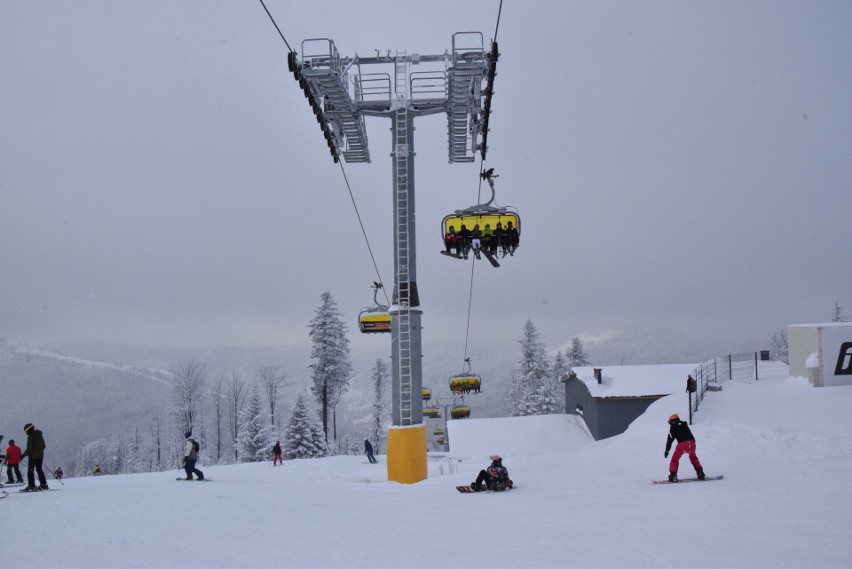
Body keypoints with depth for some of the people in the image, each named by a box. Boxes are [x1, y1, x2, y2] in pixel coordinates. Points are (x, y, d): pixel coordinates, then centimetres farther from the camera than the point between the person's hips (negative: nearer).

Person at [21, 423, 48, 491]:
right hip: (40, 455, 8)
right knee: (39, 470, 17)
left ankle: (31, 486, -4)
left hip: (33, 456, -8)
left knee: (30, 471, 0)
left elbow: (29, 449, -19)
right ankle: (44, 484, 16)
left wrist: (23, 456, -13)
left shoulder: (31, 436, -16)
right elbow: (44, 446, 14)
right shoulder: (40, 435, 8)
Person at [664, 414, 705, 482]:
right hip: (691, 442, 5)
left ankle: (673, 475, -4)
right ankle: (700, 472, 19)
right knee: (693, 458, 26)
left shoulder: (673, 427, 11)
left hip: (682, 443, -5)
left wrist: (667, 450, 5)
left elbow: (670, 439, 6)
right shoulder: (684, 425, 27)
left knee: (675, 459, 6)